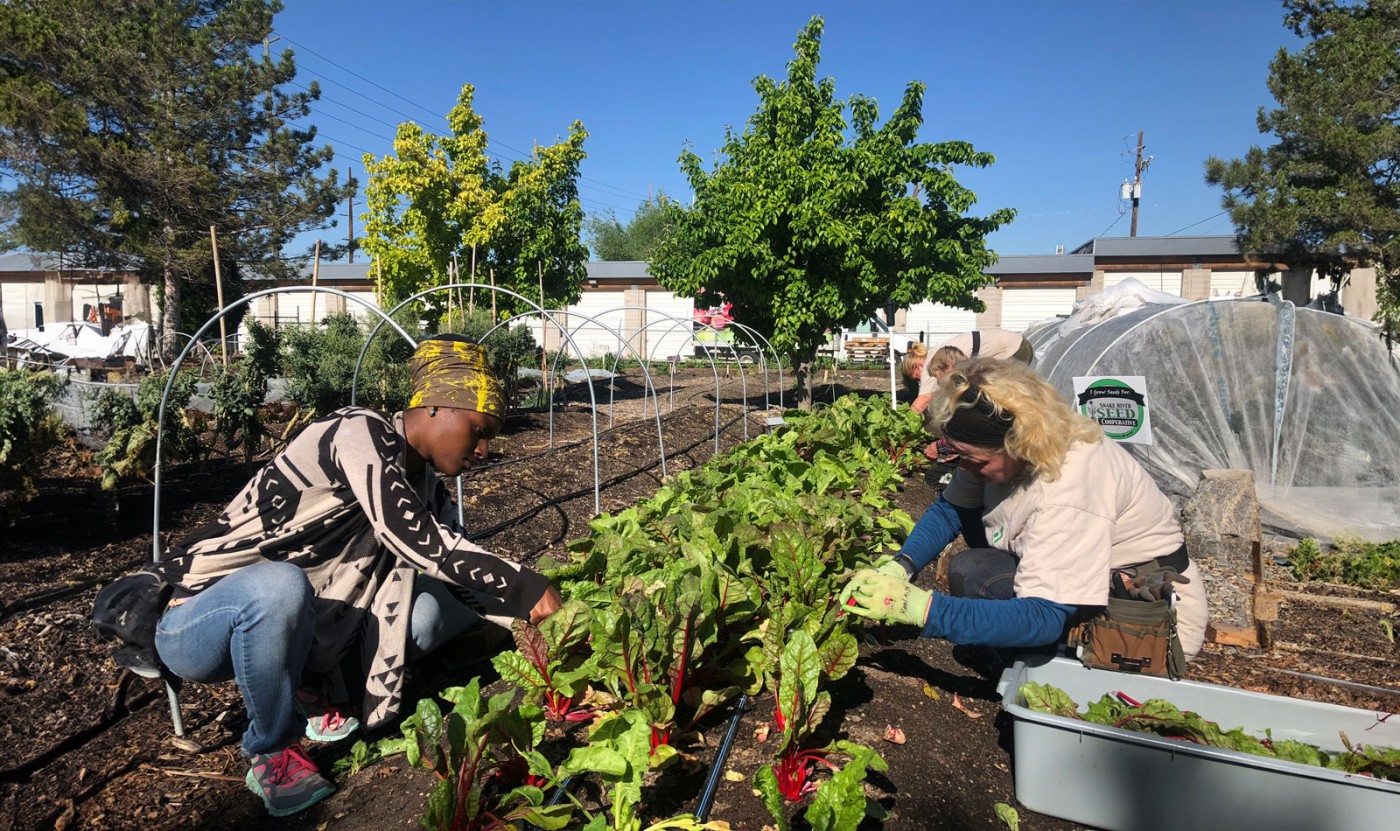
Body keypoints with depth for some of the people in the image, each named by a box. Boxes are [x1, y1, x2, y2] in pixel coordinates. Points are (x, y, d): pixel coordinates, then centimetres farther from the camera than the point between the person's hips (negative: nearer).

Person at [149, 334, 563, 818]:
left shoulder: (425, 486, 3)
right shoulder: (360, 433, -22)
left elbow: (463, 570, 6)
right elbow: (416, 541, -33)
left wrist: (532, 615, -6)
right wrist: (529, 590, -28)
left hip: (294, 630, 6)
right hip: (195, 622, -6)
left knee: (435, 604, -10)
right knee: (280, 586, -39)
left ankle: (305, 697, 6)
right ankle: (272, 748, -10)